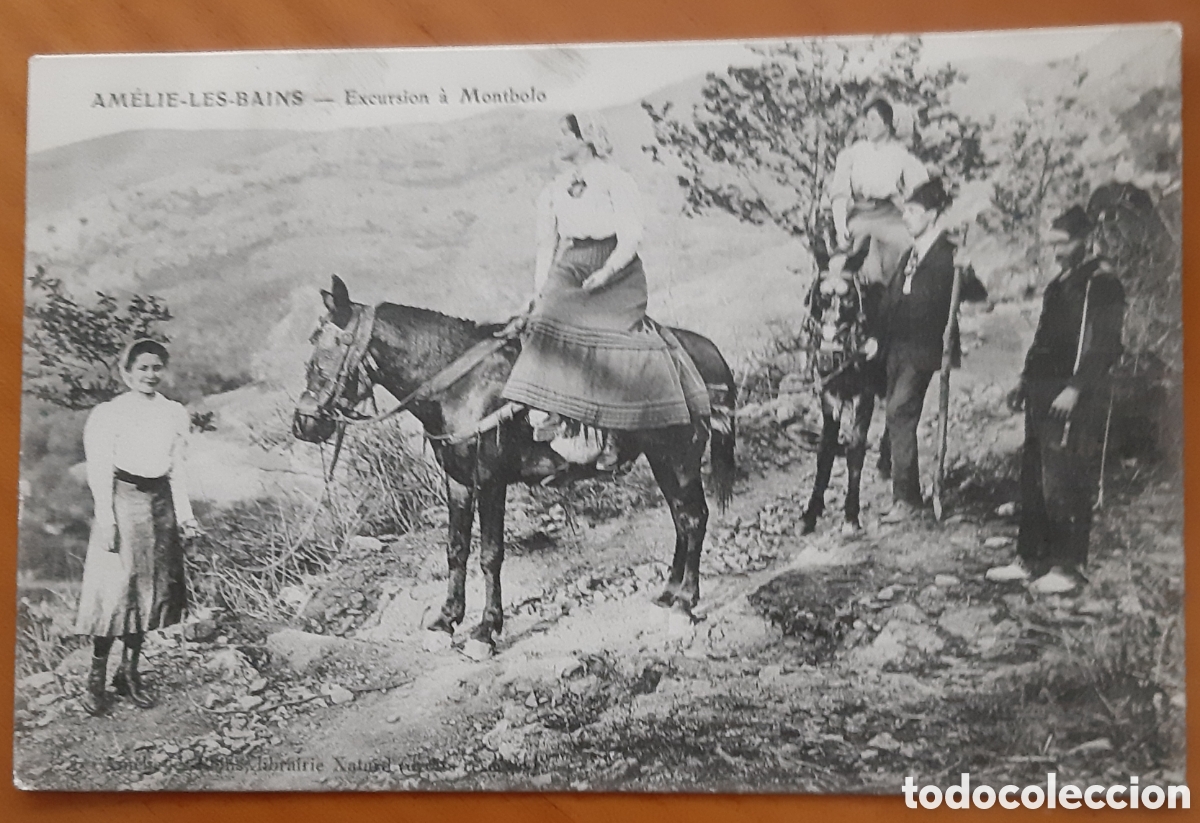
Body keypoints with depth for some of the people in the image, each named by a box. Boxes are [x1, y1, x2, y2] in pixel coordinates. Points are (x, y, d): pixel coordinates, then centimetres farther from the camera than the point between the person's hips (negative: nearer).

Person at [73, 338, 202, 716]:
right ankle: (96, 678, 8)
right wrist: (106, 521, -14)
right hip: (122, 502, -5)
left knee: (151, 589, 10)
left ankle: (129, 671, 22)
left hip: (160, 504, 5)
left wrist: (184, 514, 5)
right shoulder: (108, 414, -7)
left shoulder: (176, 414, 8)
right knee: (115, 590, -4)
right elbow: (101, 473, -9)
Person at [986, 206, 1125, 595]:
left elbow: (1104, 344, -16)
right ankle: (1029, 558, 19)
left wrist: (1076, 389, -22)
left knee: (1063, 484, -6)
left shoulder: (1101, 283, -9)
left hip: (1073, 401, -9)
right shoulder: (1060, 282, 19)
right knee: (1033, 482, 11)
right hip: (1043, 395, 9)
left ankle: (1066, 567, 3)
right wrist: (1026, 381, 18)